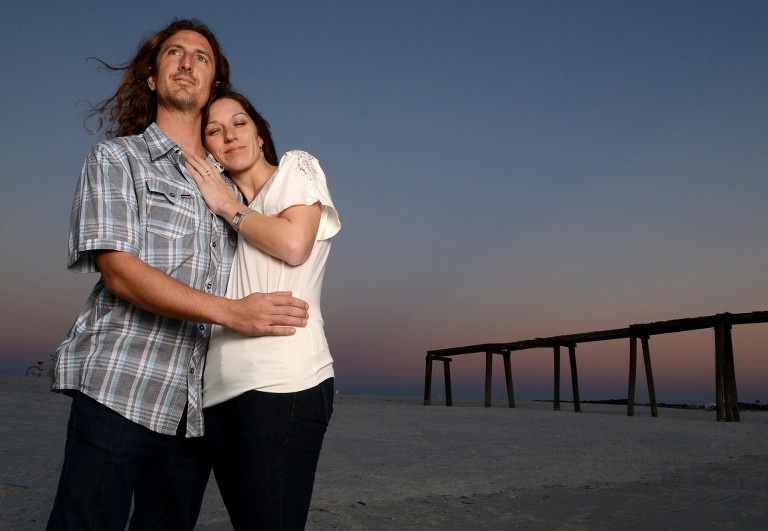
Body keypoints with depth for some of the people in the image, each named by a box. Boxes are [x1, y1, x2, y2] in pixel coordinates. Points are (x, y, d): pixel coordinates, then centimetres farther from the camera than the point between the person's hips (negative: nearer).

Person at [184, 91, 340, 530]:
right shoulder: (224, 208, 28)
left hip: (281, 379, -7)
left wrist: (229, 206, 3)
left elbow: (294, 244, -8)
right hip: (221, 387, 7)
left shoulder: (297, 167, 11)